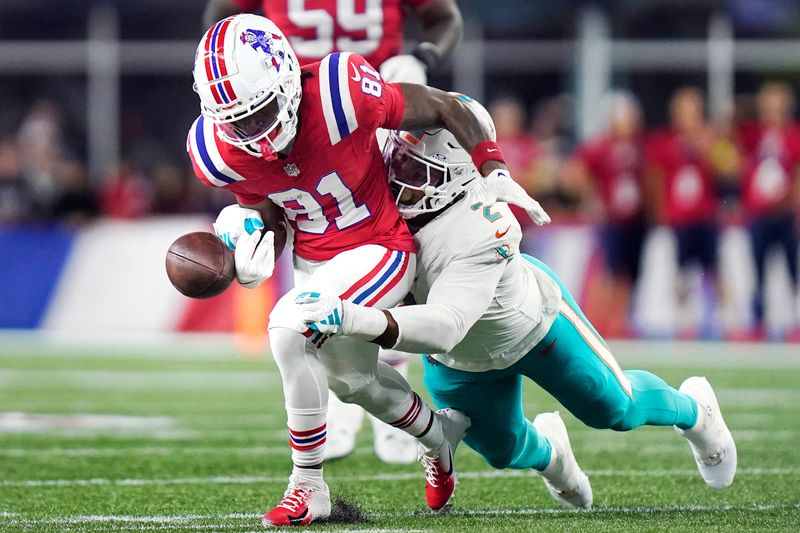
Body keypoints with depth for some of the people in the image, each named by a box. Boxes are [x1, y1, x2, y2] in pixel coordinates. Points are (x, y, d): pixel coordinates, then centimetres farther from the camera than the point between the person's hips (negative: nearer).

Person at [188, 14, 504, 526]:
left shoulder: (339, 93, -33)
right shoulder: (220, 151, -18)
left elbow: (444, 109, -17)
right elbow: (266, 205, 4)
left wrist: (494, 177, -11)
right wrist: (250, 231, -19)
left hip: (378, 249, -6)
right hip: (313, 261, 6)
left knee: (288, 328, -28)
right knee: (353, 381, 25)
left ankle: (308, 485, -14)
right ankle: (439, 433, 58)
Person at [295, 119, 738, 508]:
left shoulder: (480, 234, -47)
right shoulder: (386, 195, -30)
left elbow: (444, 326, -57)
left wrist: (355, 320, -68)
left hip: (532, 320, -5)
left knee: (614, 408, 13)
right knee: (502, 451, 20)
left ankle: (692, 410, 47)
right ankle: (546, 451, 58)